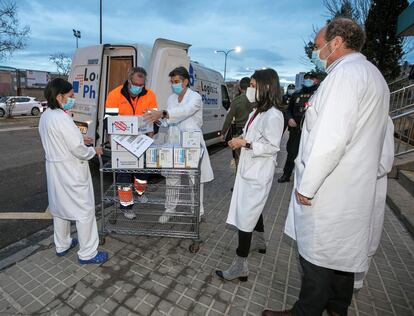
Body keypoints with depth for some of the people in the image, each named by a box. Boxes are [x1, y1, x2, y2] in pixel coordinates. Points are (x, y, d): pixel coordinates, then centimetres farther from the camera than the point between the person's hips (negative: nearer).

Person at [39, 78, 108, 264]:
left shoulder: (45, 116, 6)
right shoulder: (62, 118, -23)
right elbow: (78, 150, -24)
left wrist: (79, 140, 12)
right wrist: (94, 151, -6)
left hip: (55, 169, 10)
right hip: (71, 172, -9)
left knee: (60, 207, 21)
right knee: (84, 210, 2)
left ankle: (62, 245, 39)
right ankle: (87, 253, 15)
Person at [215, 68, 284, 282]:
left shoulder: (273, 115, -18)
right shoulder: (258, 110, 11)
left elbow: (272, 147, -20)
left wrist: (246, 144, -22)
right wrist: (241, 140, 3)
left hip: (258, 174, -10)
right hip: (249, 169, 10)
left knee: (245, 216, -6)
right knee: (253, 209, 24)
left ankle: (240, 266, 7)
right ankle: (260, 242, 47)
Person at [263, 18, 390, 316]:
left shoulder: (345, 73, -15)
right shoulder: (373, 75, 16)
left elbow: (331, 140, -25)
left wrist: (306, 187, -16)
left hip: (328, 190, -10)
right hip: (353, 187, 10)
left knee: (317, 256, 4)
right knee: (342, 251, 21)